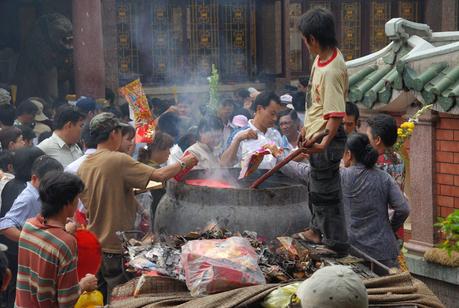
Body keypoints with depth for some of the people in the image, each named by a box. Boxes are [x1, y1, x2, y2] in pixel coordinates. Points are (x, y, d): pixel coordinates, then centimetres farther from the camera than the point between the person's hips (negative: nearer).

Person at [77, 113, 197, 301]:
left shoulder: (83, 166, 3)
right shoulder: (118, 160, -17)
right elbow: (160, 175, -21)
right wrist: (183, 163, -3)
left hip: (93, 247, 7)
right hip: (116, 247, -7)